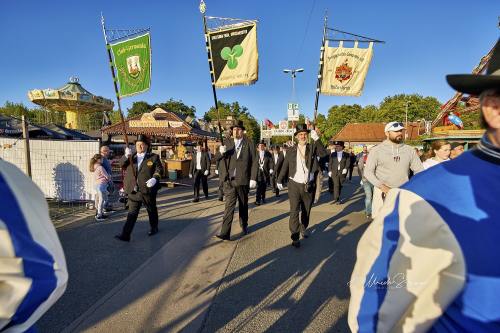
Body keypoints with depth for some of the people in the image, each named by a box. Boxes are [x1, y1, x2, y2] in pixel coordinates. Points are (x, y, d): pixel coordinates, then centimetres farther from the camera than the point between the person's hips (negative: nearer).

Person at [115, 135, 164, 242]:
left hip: (147, 190, -2)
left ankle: (154, 228, 36)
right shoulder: (131, 157, 12)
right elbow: (121, 164, -3)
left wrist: (154, 178, -24)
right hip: (133, 191, 2)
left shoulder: (153, 157, 1)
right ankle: (125, 235, 2)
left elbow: (159, 169, -7)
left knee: (152, 210, 15)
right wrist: (126, 156, -22)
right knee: (132, 213, 1)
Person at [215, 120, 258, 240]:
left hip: (243, 180, 0)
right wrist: (221, 153, -15)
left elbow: (254, 162, -1)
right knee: (229, 205, -6)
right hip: (229, 180, 0)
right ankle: (225, 233, -7)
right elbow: (222, 161, 7)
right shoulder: (227, 143, 8)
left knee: (243, 204, 15)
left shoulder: (249, 144, 1)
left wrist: (253, 179, -7)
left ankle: (244, 225, 35)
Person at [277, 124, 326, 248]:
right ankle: (295, 237, 4)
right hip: (294, 185, -1)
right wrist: (280, 180, 10)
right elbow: (285, 166, 8)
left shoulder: (312, 148, -1)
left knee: (306, 210, 18)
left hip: (309, 186, 1)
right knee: (294, 211, -5)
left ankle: (303, 228, 41)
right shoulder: (291, 150, 1)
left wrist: (317, 139, -27)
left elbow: (323, 153, -19)